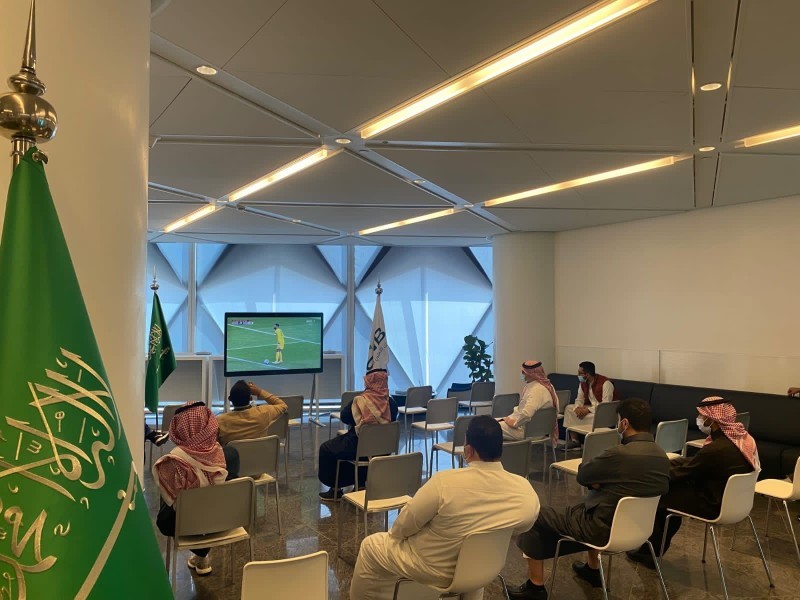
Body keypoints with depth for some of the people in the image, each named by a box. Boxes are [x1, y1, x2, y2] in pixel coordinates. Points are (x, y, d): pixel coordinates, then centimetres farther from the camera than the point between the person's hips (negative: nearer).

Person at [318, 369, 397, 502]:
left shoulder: (360, 401, -20)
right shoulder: (391, 402, -6)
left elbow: (344, 417, -5)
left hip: (358, 448, -6)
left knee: (325, 449, 17)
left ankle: (335, 490, 22)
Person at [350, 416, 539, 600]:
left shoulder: (446, 481, -32)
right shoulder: (527, 492, -20)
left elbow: (403, 526, -18)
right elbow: (522, 526, 2)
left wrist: (395, 533, 5)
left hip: (433, 568, -4)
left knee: (370, 545, 20)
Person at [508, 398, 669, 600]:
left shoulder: (619, 454, -28)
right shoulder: (662, 456, -3)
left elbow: (581, 475, -10)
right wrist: (600, 480, -2)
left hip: (605, 529, -8)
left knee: (536, 517, 5)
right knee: (592, 499, 36)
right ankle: (592, 568, 41)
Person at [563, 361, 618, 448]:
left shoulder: (605, 383, -24)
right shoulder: (583, 383, 0)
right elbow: (579, 399, 5)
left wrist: (588, 410, -31)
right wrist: (577, 408, -19)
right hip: (591, 407, 8)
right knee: (569, 408, -5)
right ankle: (574, 440, -5)